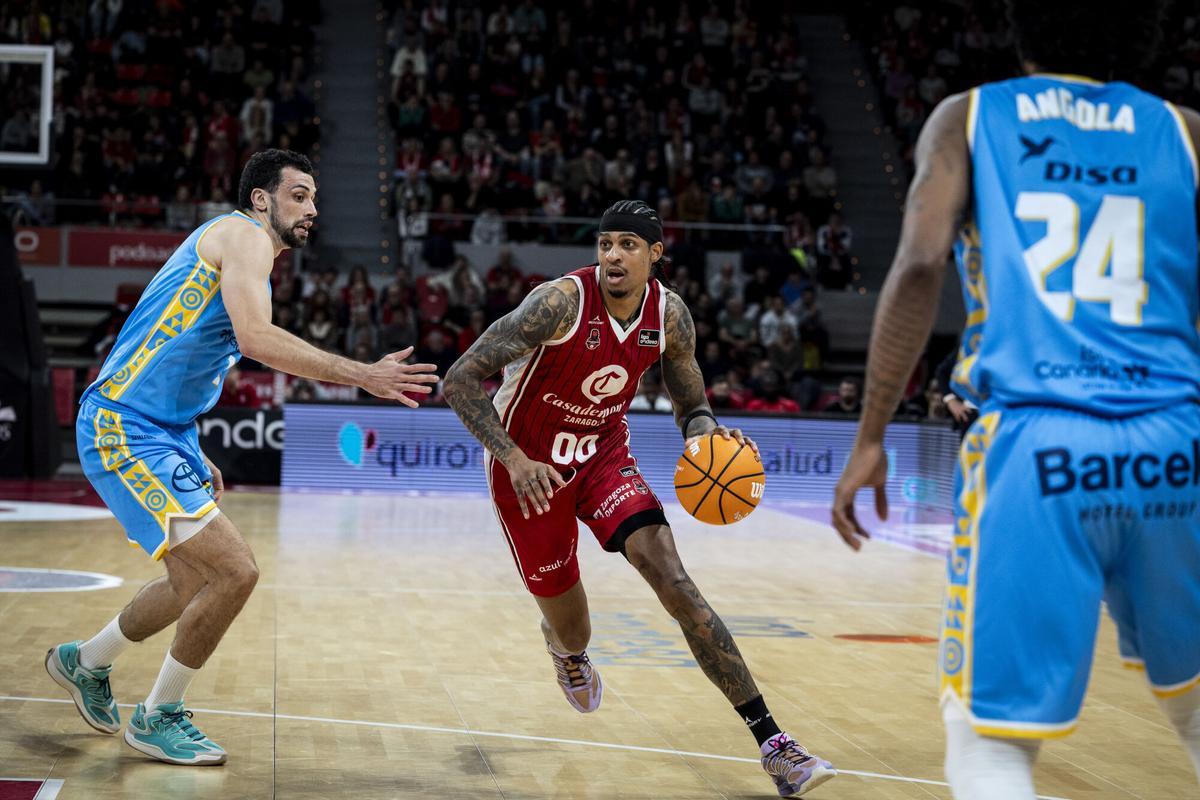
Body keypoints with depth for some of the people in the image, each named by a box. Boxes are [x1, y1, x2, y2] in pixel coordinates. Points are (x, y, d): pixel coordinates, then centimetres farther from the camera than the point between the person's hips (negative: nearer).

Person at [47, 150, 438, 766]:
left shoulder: (233, 247, 20)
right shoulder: (243, 234, -10)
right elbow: (256, 338, -27)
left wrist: (192, 458, 22)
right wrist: (363, 376, -28)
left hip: (161, 432, 11)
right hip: (124, 429, -11)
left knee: (197, 585, 19)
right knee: (235, 572, -15)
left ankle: (84, 663, 40)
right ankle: (158, 719, 3)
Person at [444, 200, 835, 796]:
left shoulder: (670, 316, -11)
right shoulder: (562, 302, -26)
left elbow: (691, 407, 4)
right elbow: (460, 379, -26)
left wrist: (710, 434, -20)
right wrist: (514, 460, -36)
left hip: (603, 452, 3)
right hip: (530, 467, -2)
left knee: (670, 575, -20)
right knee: (572, 636, 8)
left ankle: (771, 743, -21)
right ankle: (562, 645, 53)